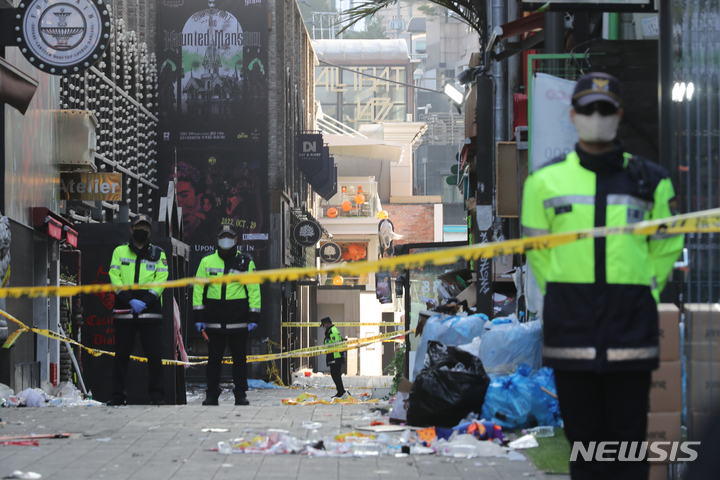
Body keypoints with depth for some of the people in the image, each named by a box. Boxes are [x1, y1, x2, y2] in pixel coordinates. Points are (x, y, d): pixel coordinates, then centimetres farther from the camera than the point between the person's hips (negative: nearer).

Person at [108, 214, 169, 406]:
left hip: (150, 311, 0)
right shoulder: (120, 251, 12)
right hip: (124, 311, 0)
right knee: (121, 354, 2)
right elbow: (115, 277, 1)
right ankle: (117, 394, 9)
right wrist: (130, 300, -12)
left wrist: (146, 302, -14)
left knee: (155, 354, -4)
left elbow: (161, 280, 1)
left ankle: (157, 394, 3)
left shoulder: (158, 254, 12)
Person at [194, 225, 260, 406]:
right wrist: (198, 315, 2)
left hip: (238, 321, -1)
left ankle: (241, 395, 9)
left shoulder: (246, 262, 5)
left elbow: (254, 289, 4)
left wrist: (253, 316, -3)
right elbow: (198, 289, 9)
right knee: (214, 358, 3)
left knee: (239, 358, 3)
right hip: (214, 320, 1)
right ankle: (211, 395, 8)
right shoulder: (207, 262, 8)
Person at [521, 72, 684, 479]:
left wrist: (645, 291, 4)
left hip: (631, 324, -1)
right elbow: (536, 247, 14)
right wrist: (560, 293, 6)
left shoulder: (650, 181, 6)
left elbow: (667, 246, 13)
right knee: (582, 431, 5)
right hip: (570, 322, 1)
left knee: (628, 434, -1)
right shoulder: (545, 181, 6)